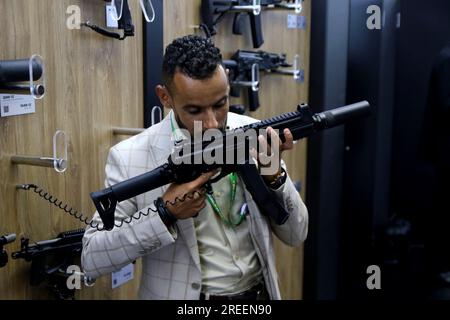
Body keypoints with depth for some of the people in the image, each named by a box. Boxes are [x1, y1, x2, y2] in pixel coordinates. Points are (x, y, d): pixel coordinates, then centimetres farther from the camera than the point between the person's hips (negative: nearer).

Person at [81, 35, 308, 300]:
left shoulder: (254, 135, -3)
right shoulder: (130, 157, -10)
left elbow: (296, 235, 0)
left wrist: (274, 176, -16)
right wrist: (164, 213, -21)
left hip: (260, 293, 2)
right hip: (182, 296, -2)